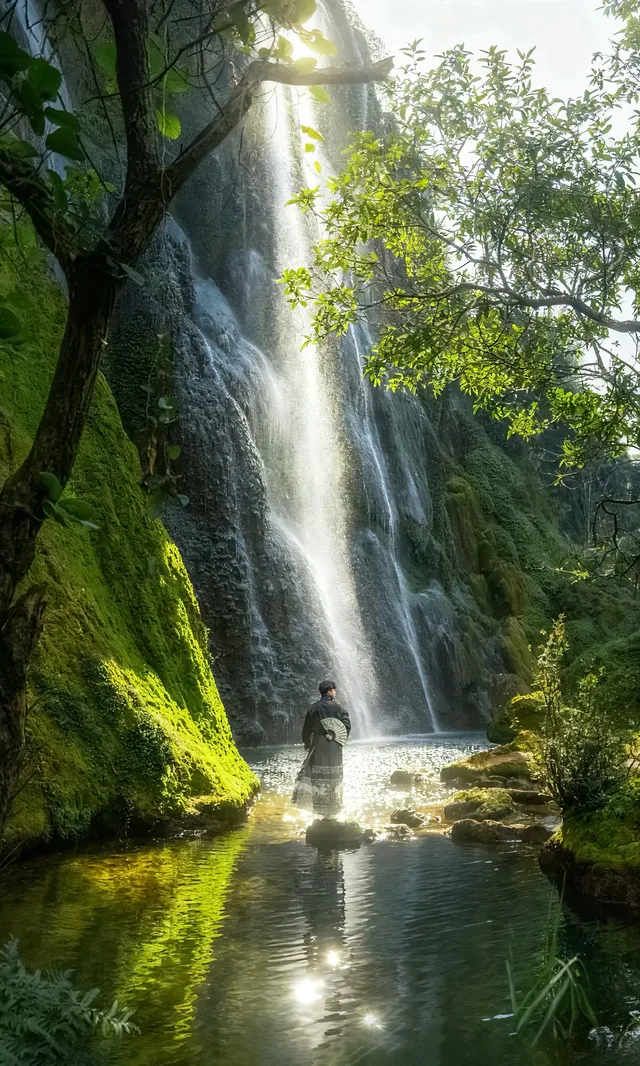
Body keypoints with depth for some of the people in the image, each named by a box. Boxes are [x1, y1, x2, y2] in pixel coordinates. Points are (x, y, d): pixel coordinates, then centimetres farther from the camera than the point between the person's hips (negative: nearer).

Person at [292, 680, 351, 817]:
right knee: (333, 777, 6)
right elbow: (347, 725, -9)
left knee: (317, 775, 5)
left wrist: (307, 744, 17)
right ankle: (332, 809, 8)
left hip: (318, 748, 1)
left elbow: (307, 729, 3)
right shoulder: (337, 707, -3)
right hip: (334, 749, -1)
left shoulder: (314, 708, 1)